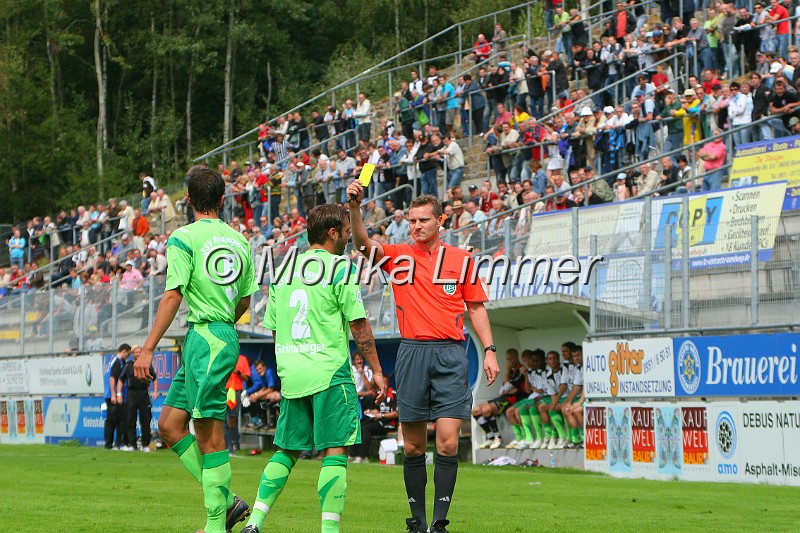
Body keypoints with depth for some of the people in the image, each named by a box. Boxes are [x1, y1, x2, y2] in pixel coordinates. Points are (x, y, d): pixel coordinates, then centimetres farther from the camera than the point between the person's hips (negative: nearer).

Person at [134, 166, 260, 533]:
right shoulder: (239, 240, 13)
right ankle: (224, 500, 9)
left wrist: (148, 349, -12)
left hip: (205, 338, -8)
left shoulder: (184, 238, -8)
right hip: (225, 336, 8)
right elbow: (245, 299, 19)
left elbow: (173, 295, -14)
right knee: (169, 425, 11)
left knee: (209, 433, -7)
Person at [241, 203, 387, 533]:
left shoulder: (283, 270, 13)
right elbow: (359, 324, -7)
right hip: (330, 371, -6)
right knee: (335, 450, -4)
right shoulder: (339, 267, -5)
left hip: (290, 375, 6)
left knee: (287, 450, 13)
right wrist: (376, 370, -1)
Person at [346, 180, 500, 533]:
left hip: (450, 355, -1)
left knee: (448, 443, -10)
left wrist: (489, 351, 6)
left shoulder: (461, 260, 9)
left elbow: (476, 307, 14)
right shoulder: (398, 256, 7)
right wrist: (355, 207, -27)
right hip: (412, 354, 1)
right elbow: (364, 245, -10)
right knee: (413, 446, 3)